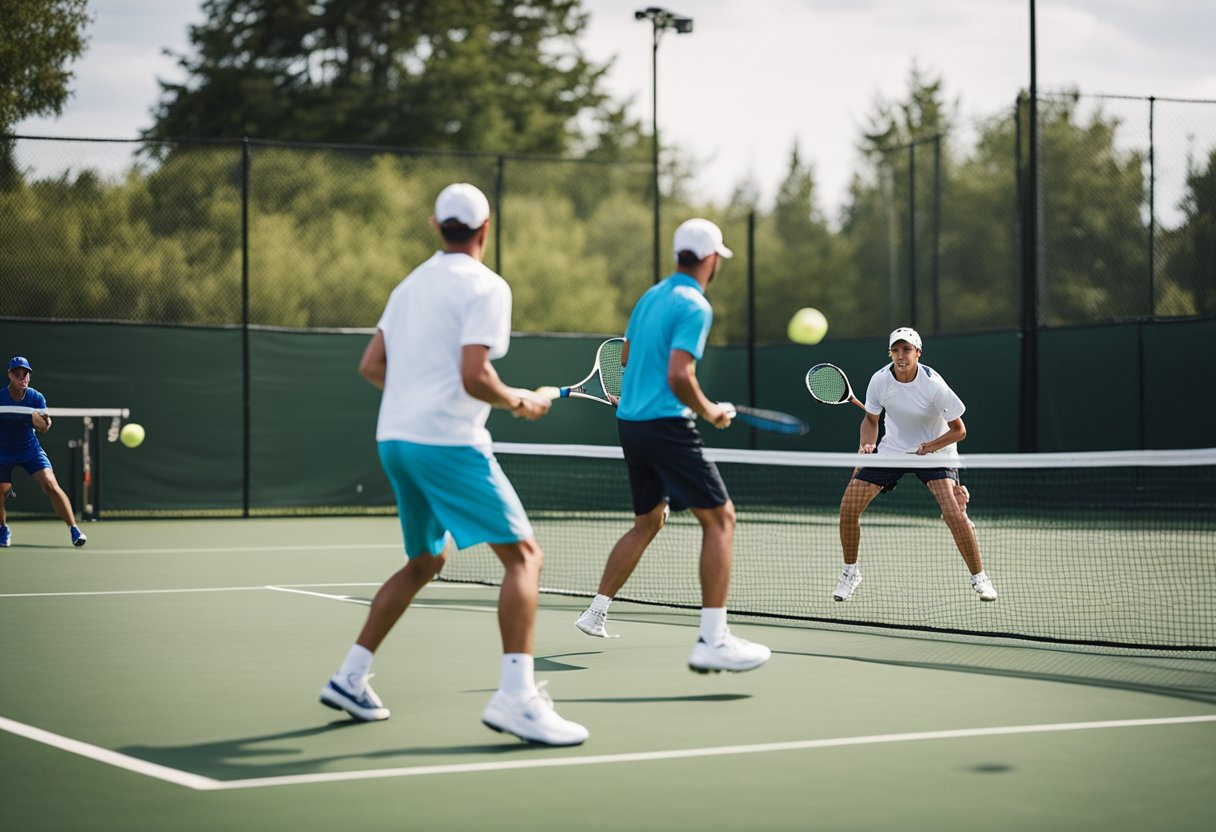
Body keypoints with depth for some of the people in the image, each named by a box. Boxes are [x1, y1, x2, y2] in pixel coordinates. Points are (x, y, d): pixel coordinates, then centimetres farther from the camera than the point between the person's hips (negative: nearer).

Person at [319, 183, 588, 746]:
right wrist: (518, 402, -2)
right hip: (447, 441, -8)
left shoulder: (411, 285, 16)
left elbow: (371, 366, 18)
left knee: (426, 561, 24)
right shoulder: (486, 286, -8)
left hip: (395, 439, 9)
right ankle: (515, 698, -20)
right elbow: (474, 376, -18)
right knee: (523, 555, -8)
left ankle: (350, 678, 24)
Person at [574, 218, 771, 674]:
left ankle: (596, 612, 30)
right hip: (667, 425, -9)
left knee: (649, 521, 24)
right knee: (720, 517, -8)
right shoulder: (695, 307, -13)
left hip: (629, 421, 9)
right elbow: (679, 375, -22)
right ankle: (712, 641, -16)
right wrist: (709, 412, -6)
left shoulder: (651, 296, 13)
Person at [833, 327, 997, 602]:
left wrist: (927, 447, -26)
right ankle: (850, 572, 15)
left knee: (954, 514, -24)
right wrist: (866, 445, -15)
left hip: (934, 451, -3)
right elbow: (871, 419, 4)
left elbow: (959, 430, -15)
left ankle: (979, 577, -4)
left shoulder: (933, 385, -23)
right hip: (892, 450, 4)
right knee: (848, 506, -8)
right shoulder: (880, 380, -13)